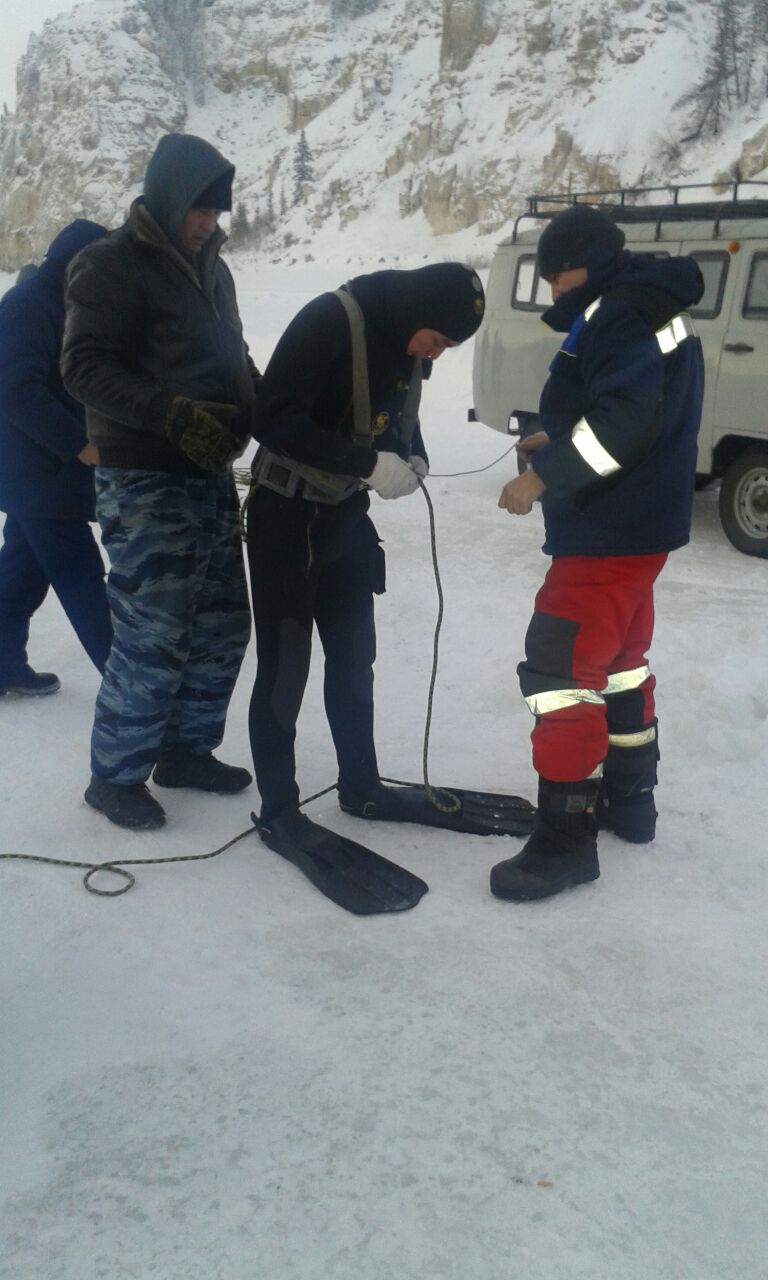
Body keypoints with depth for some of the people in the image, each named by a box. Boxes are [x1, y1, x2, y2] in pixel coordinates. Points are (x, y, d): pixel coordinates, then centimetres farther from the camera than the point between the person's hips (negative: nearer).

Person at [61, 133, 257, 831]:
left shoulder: (209, 266, 17)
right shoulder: (110, 265, -7)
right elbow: (85, 366, -15)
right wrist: (174, 413, -27)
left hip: (212, 476, 8)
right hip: (146, 485, -8)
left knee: (222, 626, 11)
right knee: (154, 638, -7)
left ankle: (185, 748, 28)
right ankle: (115, 774, 10)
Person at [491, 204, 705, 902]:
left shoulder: (621, 314, -15)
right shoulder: (651, 314, 18)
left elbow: (625, 416, -27)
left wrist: (546, 474, -22)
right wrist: (559, 442, 13)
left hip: (610, 532, -11)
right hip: (638, 524, 11)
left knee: (561, 664, -11)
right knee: (618, 656, 19)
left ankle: (567, 838, -6)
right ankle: (630, 798, 31)